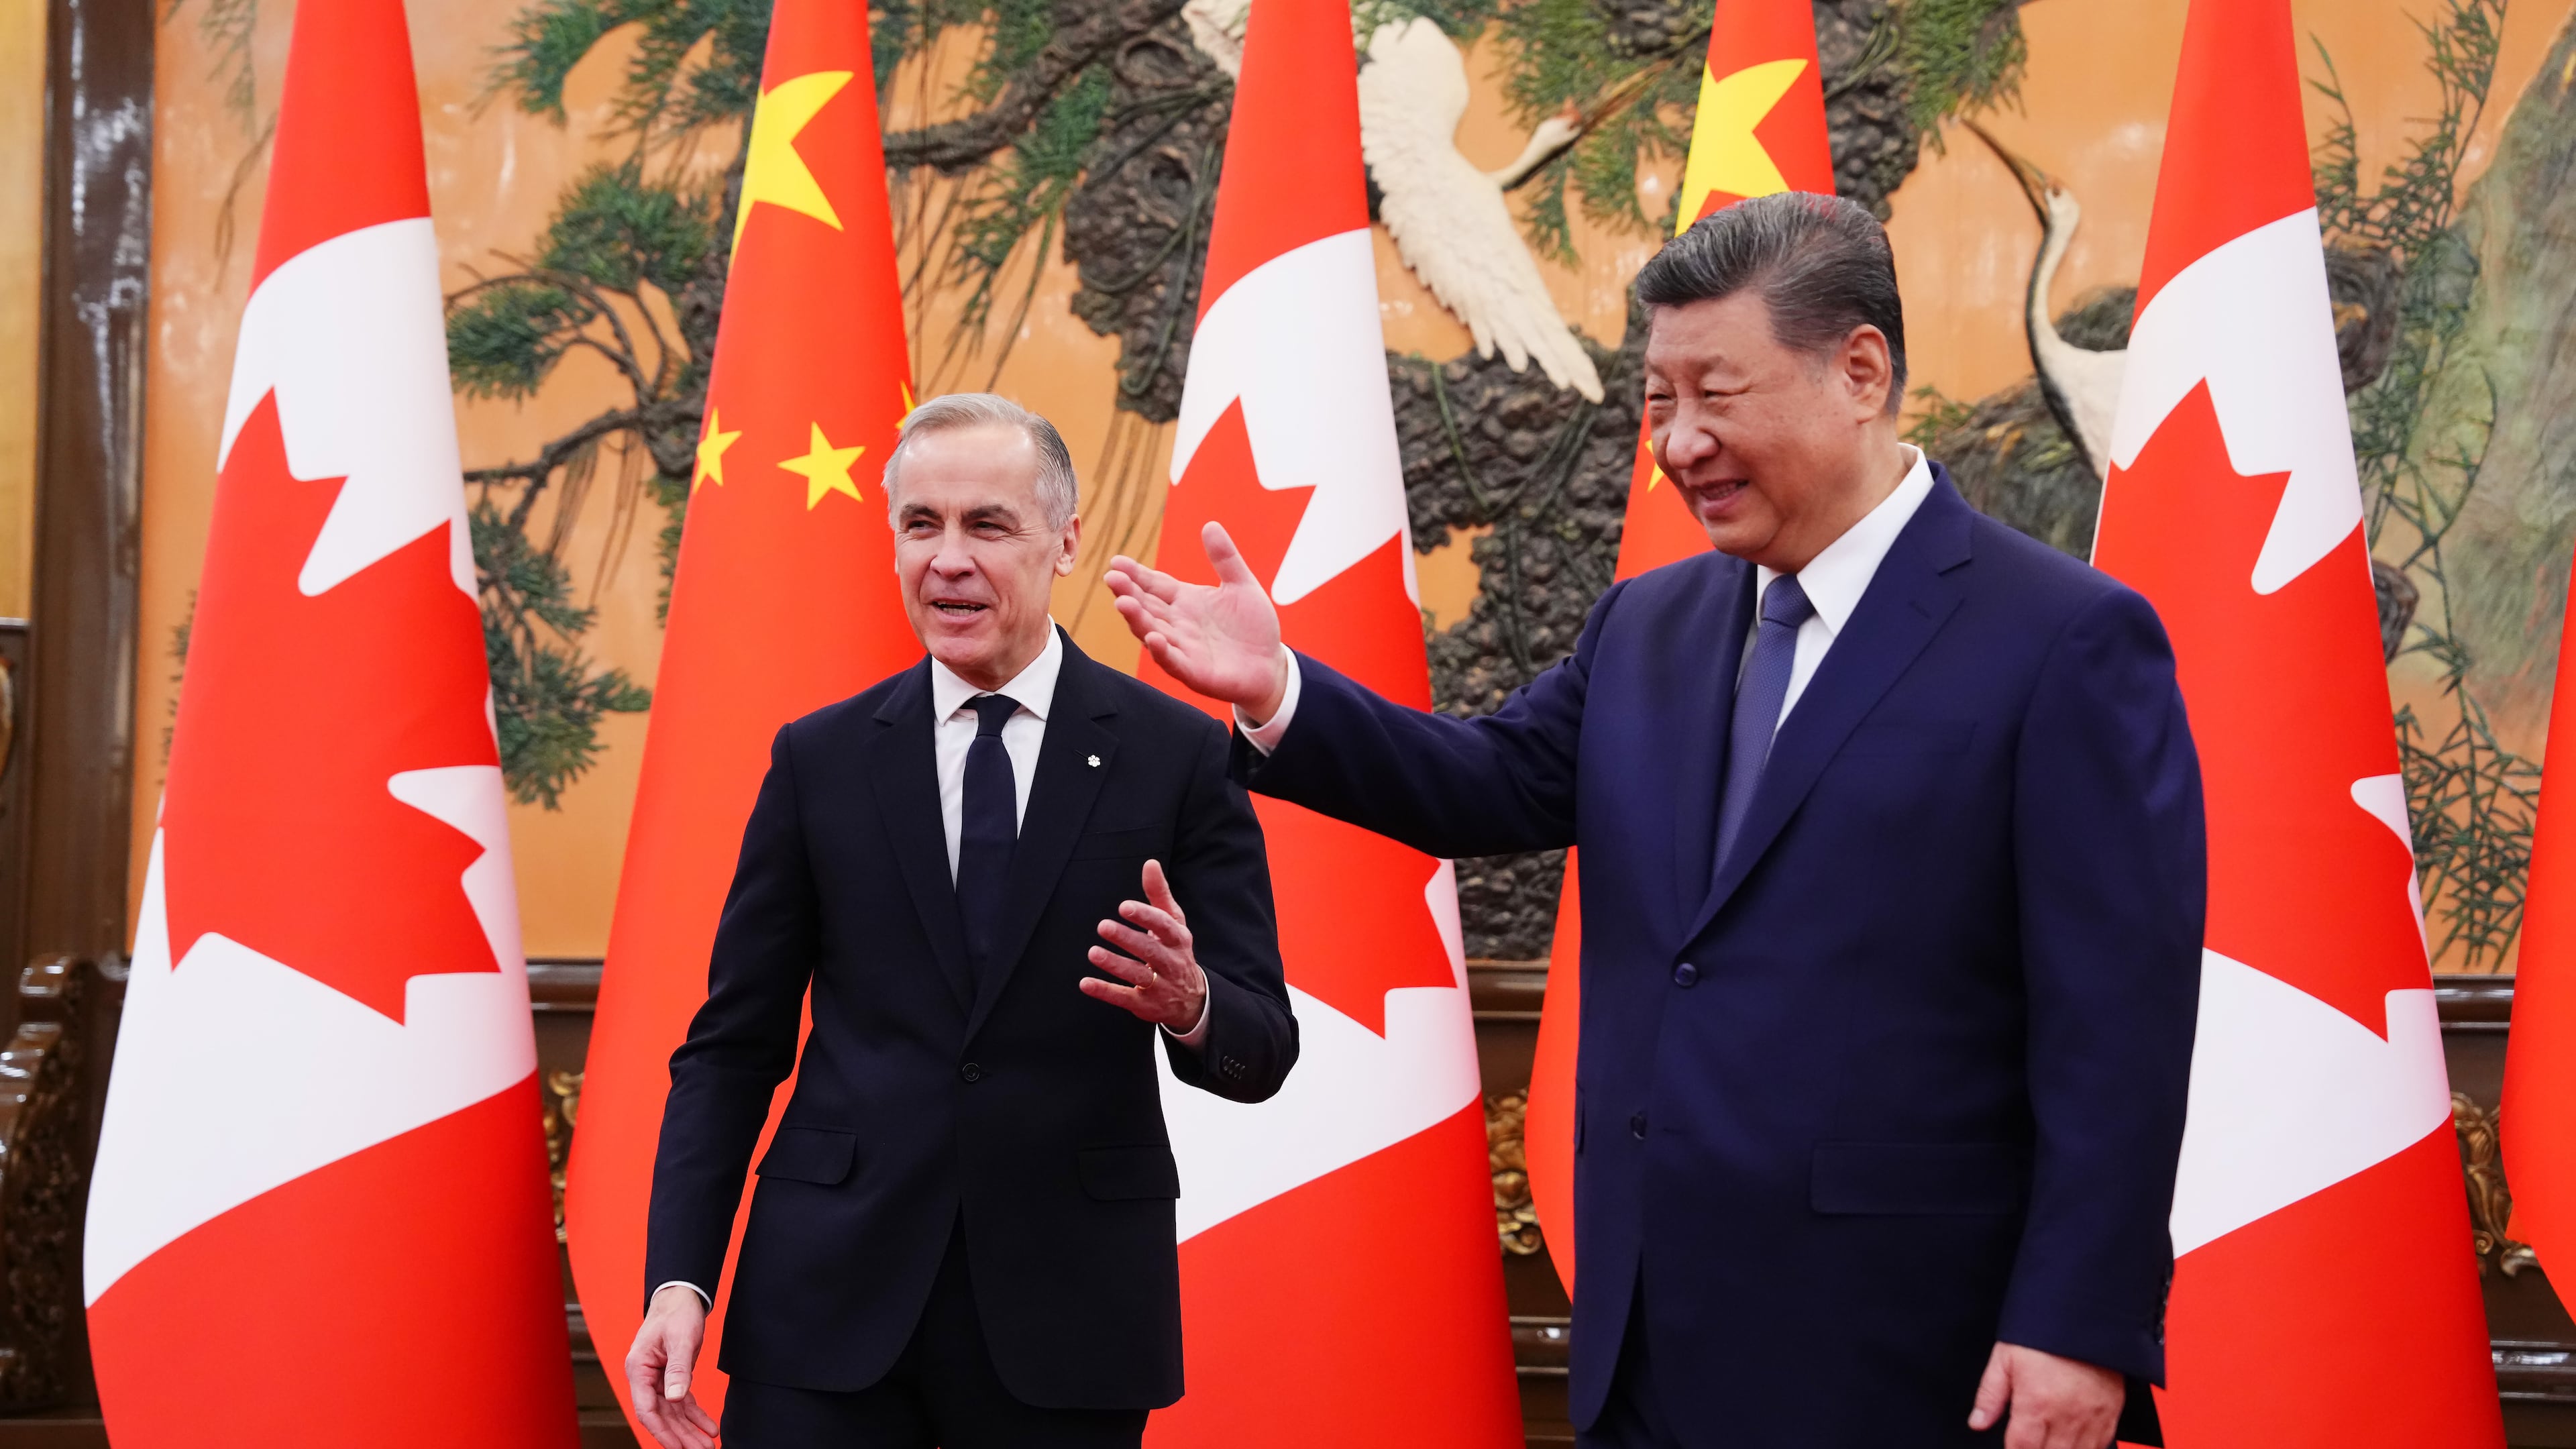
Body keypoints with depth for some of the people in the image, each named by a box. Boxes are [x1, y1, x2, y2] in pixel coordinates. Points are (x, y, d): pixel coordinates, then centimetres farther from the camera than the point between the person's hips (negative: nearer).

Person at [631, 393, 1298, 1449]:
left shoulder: (1177, 755, 0)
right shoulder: (819, 759, 6)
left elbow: (1261, 1053, 0)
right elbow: (732, 1046, 7)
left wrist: (1189, 1004, -23)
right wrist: (678, 1278, -4)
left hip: (1069, 1314, -1)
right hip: (829, 1300, 1)